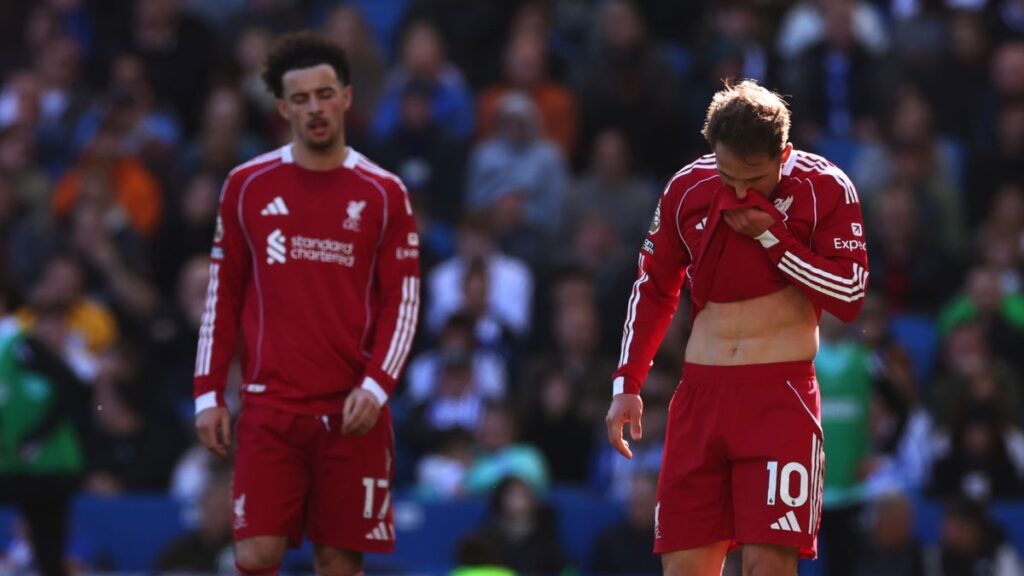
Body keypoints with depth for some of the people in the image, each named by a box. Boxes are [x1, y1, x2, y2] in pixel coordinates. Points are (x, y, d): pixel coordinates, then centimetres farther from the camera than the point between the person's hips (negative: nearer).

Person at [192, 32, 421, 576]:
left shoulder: (384, 194, 3)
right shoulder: (248, 186, 6)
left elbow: (402, 303, 2)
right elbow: (222, 296, 10)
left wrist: (375, 386, -12)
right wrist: (208, 393, 3)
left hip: (352, 411, -1)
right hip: (269, 407, 1)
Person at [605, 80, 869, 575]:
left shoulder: (824, 189, -6)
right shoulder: (688, 190, 4)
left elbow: (849, 296, -10)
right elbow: (653, 288, 16)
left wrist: (770, 236, -15)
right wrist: (627, 384, 10)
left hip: (780, 396, -4)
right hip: (701, 393, 4)